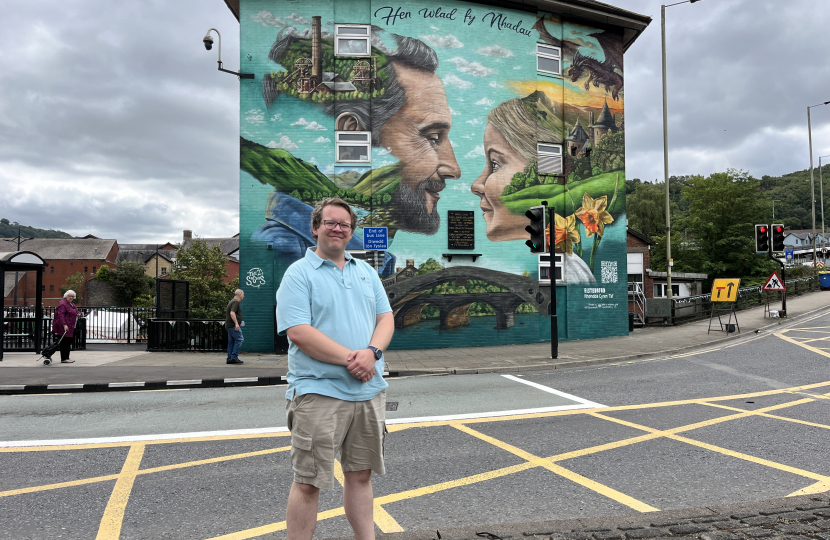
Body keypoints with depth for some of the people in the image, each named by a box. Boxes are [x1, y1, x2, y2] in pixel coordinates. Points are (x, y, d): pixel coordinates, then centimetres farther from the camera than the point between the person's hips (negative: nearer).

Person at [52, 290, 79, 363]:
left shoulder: (72, 303, 18)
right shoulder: (63, 303, -14)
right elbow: (60, 314, -24)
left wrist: (77, 314, 16)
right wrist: (64, 325, -30)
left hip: (70, 327, 10)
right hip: (63, 327, -10)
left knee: (68, 343, 13)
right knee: (64, 343, -8)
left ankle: (66, 358, 20)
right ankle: (64, 359, -5)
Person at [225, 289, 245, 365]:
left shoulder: (232, 302, 21)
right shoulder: (236, 302, -11)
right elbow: (232, 313, -23)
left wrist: (238, 323, 33)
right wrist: (236, 323, -28)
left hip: (229, 325, 10)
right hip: (232, 326, -10)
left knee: (231, 342, 10)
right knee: (239, 339, -13)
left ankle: (229, 359, 10)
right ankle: (234, 357, -17)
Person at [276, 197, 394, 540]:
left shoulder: (366, 272, 15)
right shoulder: (298, 274, -4)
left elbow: (386, 318, 9)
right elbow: (298, 332, -15)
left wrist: (372, 352, -11)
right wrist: (350, 358, -18)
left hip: (369, 391, 6)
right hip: (319, 393, -5)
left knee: (361, 474, 16)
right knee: (308, 482, 2)